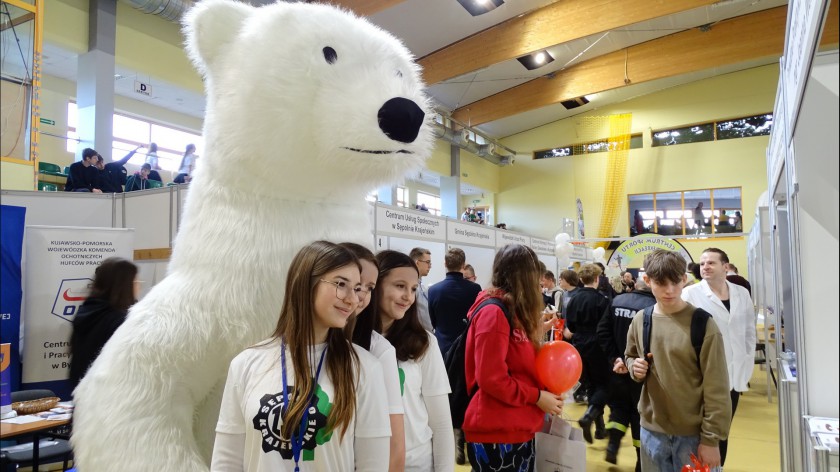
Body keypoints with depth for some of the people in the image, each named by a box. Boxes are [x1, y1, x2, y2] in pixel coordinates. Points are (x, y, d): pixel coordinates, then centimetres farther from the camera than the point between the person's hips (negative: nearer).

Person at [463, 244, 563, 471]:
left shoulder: (512, 311, 12)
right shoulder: (493, 312, -17)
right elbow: (491, 378, -22)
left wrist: (537, 331, 13)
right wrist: (537, 396, -16)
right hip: (496, 434, -9)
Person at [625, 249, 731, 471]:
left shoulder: (702, 324, -12)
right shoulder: (640, 321, 0)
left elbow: (716, 389, -11)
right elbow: (630, 357, 17)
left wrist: (711, 439, -11)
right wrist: (634, 366, -6)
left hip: (693, 434, -3)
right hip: (652, 430, 4)